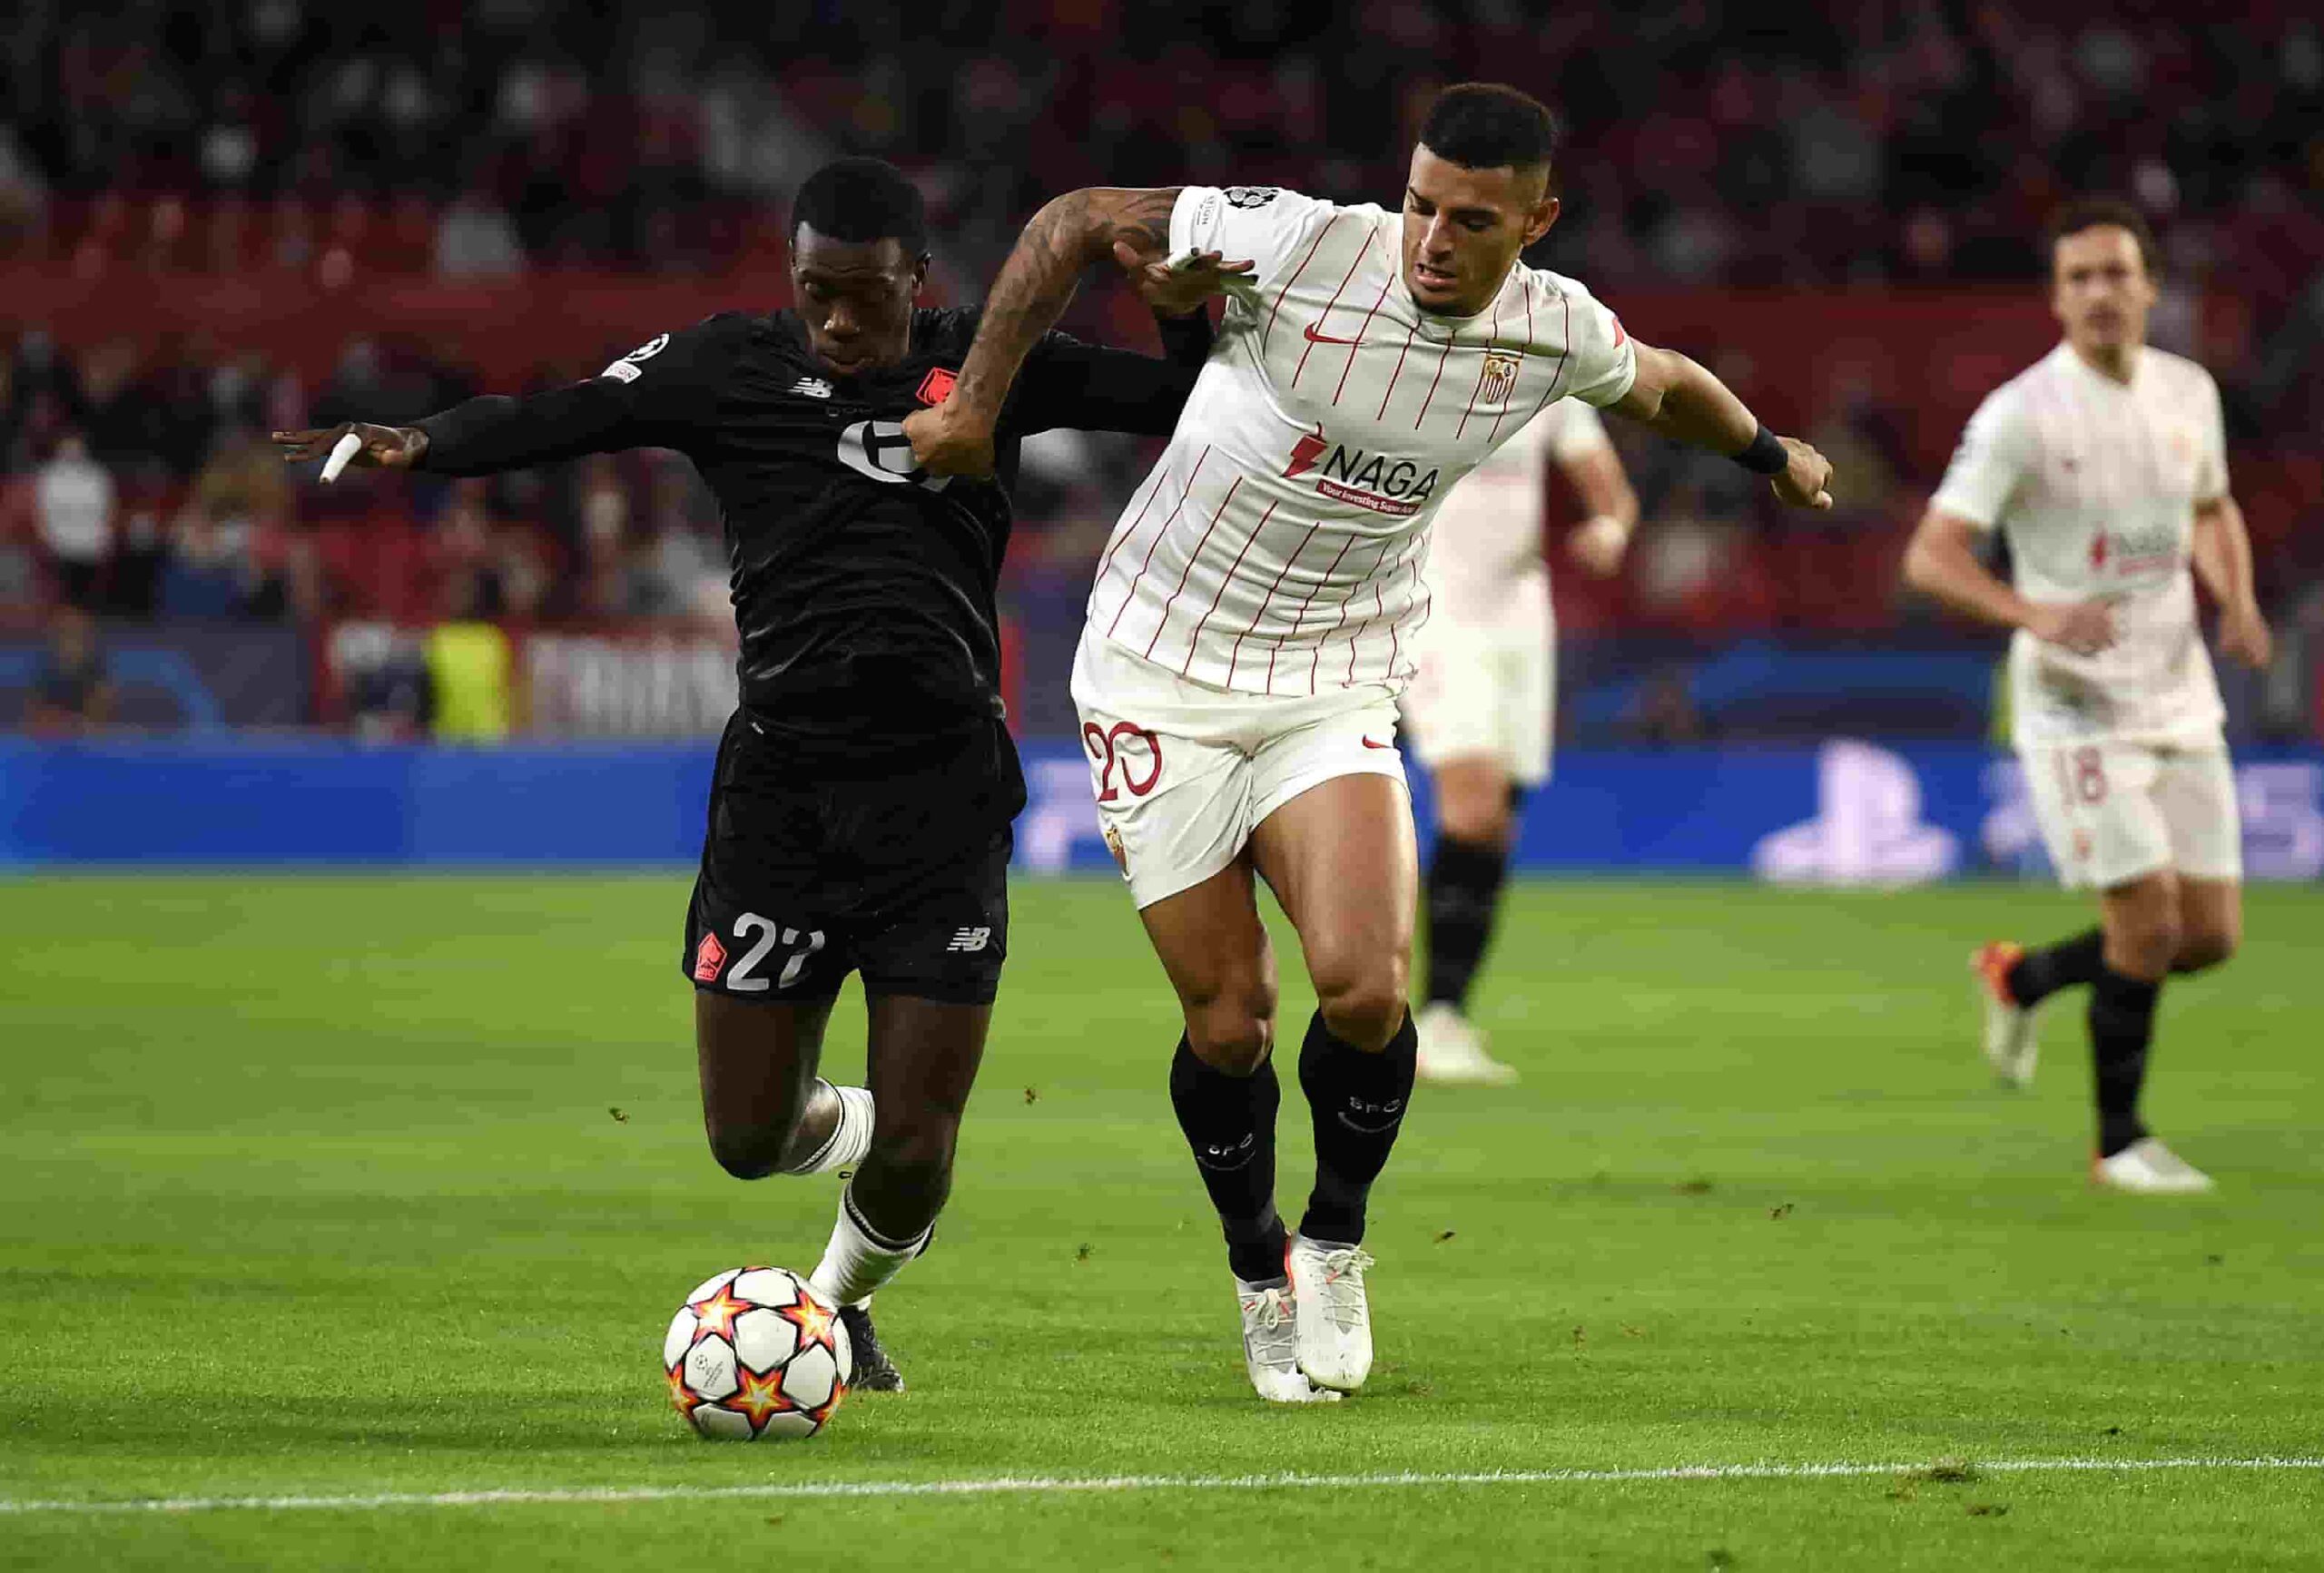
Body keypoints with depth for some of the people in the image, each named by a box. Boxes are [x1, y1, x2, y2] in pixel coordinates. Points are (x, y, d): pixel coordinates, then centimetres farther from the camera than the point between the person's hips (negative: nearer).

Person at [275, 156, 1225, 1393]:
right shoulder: (733, 366, 4)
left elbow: (1183, 404, 7)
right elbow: (558, 418, -5)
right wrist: (422, 446, -23)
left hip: (942, 792, 0)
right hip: (782, 779, 0)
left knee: (913, 1151, -3)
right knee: (748, 1139, 2)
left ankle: (840, 1302, 30)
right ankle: (841, 1119, 39)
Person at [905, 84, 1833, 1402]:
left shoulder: (1558, 334, -5)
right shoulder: (1301, 245, -18)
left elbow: (1662, 387, 20)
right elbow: (1078, 221, -9)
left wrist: (1773, 455, 37)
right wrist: (977, 405, -10)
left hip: (1336, 688, 2)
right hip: (1162, 670, -2)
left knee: (1364, 985, -20)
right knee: (1227, 1019, -3)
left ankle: (1336, 1244, 9)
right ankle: (1260, 1274, 25)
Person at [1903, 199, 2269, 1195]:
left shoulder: (2189, 392, 5)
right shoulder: (2020, 416, -13)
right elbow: (1930, 556, -15)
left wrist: (2237, 599, 3)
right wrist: (2034, 614, -32)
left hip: (2179, 693, 6)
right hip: (2077, 702, -6)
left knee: (2211, 934, 5)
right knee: (2148, 924, -12)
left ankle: (2019, 978, 30)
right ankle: (2118, 1142, 7)